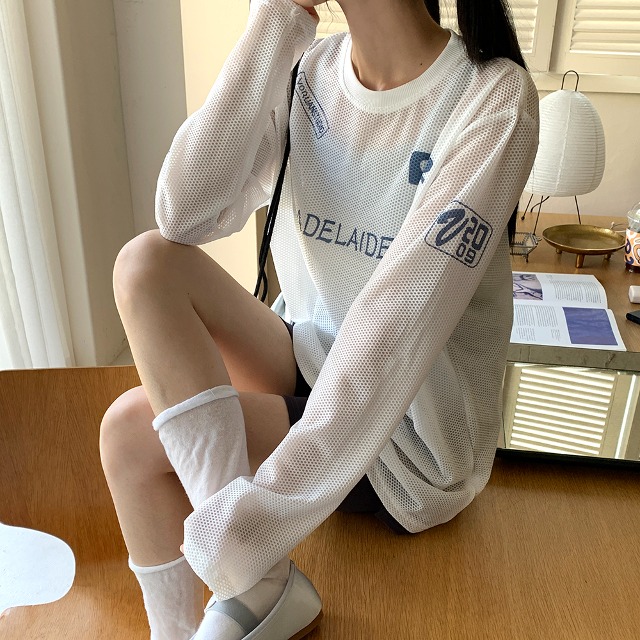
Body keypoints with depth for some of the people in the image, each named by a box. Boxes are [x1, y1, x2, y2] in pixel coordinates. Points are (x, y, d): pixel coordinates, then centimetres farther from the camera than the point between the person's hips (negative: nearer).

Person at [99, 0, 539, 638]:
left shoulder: (493, 95, -18)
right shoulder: (308, 72, -2)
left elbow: (402, 319, -29)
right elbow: (185, 213, -15)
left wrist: (259, 513, -32)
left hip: (411, 436, -6)